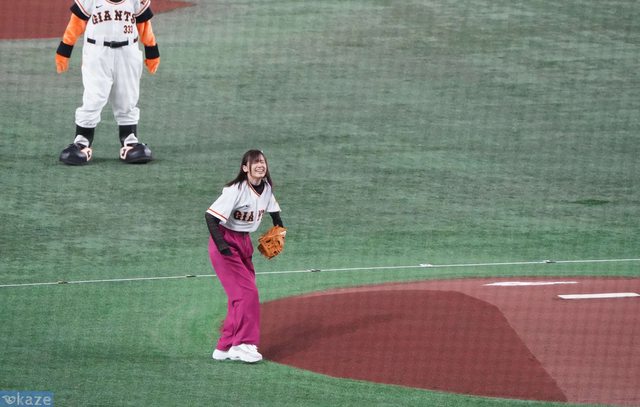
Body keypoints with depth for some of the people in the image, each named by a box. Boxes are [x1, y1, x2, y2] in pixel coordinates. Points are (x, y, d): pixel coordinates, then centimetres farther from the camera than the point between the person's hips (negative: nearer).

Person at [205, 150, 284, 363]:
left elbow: (274, 212, 19)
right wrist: (221, 244, -35)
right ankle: (242, 344, -7)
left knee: (240, 297, 9)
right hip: (226, 242, -8)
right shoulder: (236, 190, -23)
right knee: (247, 292, -15)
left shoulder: (266, 188, 0)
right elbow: (211, 216, -26)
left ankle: (225, 347, 16)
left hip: (244, 242, 8)